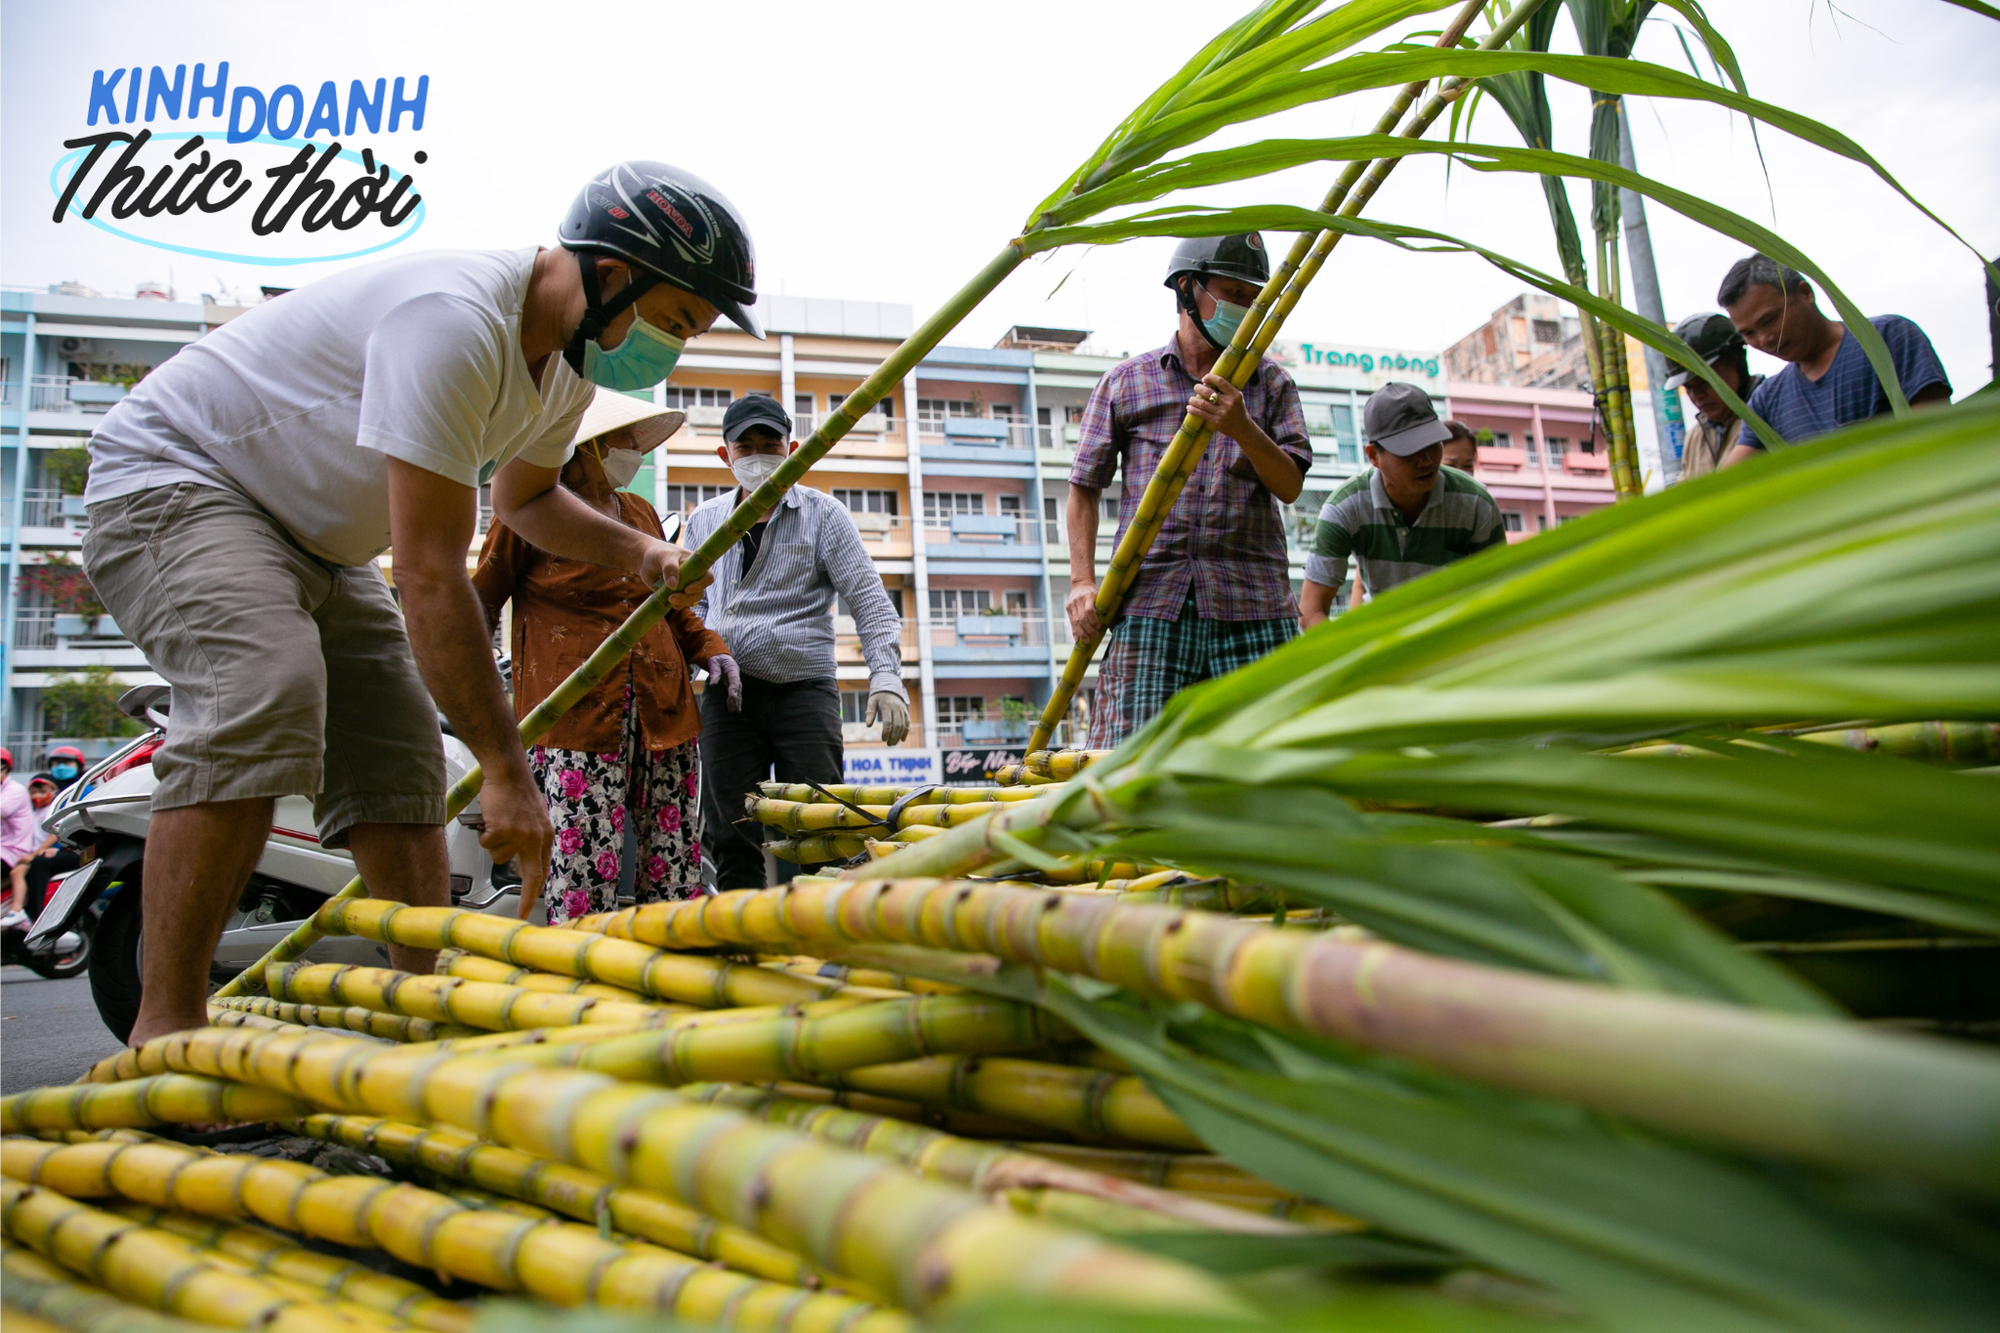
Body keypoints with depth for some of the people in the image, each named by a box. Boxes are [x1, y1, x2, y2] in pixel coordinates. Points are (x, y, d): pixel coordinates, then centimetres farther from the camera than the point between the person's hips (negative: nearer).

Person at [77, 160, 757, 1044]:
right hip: (171, 477, -9)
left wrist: (634, 550, 0)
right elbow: (430, 575, -34)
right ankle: (163, 1031, -27)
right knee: (265, 692, -33)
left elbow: (524, 495, 19)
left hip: (312, 534, 10)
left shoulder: (571, 355, -1)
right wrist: (504, 769, -31)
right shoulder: (454, 322, -32)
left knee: (398, 750, 1)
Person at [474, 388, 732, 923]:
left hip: (664, 712, 6)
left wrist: (707, 647, 14)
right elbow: (480, 605, 7)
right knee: (584, 874, -12)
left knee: (677, 866, 2)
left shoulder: (641, 514, 21)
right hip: (575, 714, -6)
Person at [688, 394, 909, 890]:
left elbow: (870, 601, -2)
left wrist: (885, 679, -15)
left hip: (804, 690, -3)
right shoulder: (703, 520, 15)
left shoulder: (822, 513, 3)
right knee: (730, 839, 4)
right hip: (727, 695, 3)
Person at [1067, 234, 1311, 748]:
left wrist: (1242, 427, -14)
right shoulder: (1126, 382, 12)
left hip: (1251, 608, 2)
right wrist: (1082, 581, 0)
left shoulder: (1272, 383, 16)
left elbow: (1290, 486, 5)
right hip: (1150, 603, -1)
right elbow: (1085, 487, 12)